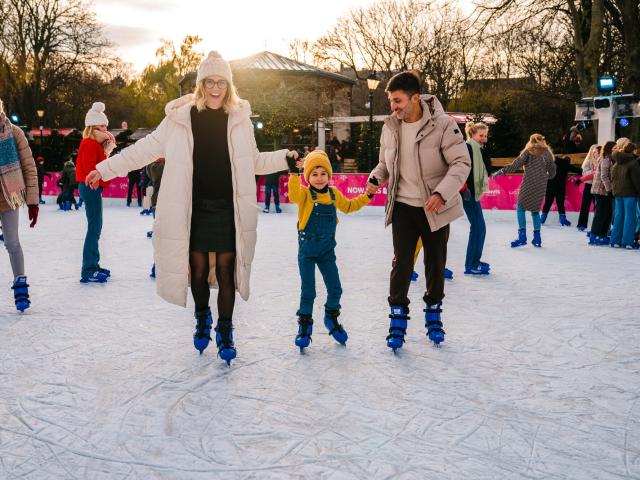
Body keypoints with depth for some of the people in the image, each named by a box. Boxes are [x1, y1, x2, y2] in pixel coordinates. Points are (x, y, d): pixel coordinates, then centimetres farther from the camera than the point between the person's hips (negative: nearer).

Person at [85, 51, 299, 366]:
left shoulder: (239, 118, 3)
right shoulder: (182, 117, -1)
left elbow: (253, 162, 13)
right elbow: (146, 149, 5)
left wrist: (285, 158, 0)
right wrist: (105, 169, 4)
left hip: (228, 210, 0)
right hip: (195, 209, 0)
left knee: (225, 271, 1)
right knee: (198, 270, 7)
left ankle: (225, 332, 16)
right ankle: (202, 320, 32)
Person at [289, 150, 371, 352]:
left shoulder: (334, 194, 3)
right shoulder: (305, 193, -11)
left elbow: (348, 206, 21)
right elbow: (293, 195, -35)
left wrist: (367, 196, 15)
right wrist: (294, 174, -47)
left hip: (327, 250, 4)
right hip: (307, 250, -4)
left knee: (335, 289, 8)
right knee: (308, 291, 0)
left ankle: (331, 317, 32)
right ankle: (304, 325, 18)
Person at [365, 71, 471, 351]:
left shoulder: (442, 124, -17)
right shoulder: (390, 126, -3)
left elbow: (462, 162, -14)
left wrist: (442, 193, -26)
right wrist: (376, 178, -7)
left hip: (435, 207, -2)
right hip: (403, 205, 2)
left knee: (435, 262, 11)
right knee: (401, 262, -1)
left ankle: (433, 312, 30)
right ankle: (398, 315, 11)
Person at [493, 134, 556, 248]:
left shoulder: (529, 151, 1)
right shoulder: (547, 153, 12)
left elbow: (515, 165, -9)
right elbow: (552, 172, 15)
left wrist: (502, 171, -7)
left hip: (528, 184, -4)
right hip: (541, 187, 5)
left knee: (521, 208, 1)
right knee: (535, 210, 13)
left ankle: (522, 236, -9)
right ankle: (537, 238, 10)